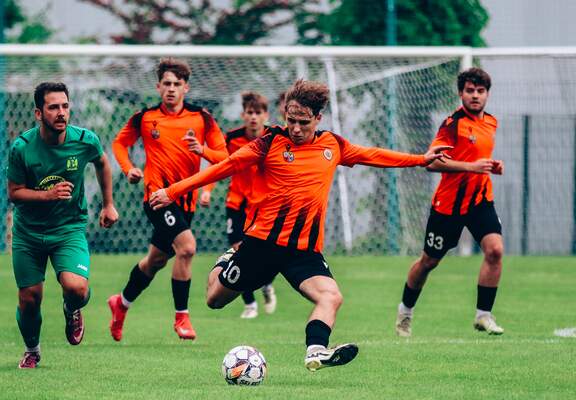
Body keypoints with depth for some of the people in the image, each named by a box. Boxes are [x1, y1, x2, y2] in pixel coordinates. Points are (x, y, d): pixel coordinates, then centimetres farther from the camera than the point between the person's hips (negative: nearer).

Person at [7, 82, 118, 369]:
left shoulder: (85, 141, -13)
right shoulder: (21, 148, -17)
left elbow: (102, 164, 11)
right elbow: (14, 193, -10)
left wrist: (108, 204, 15)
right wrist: (48, 194, -26)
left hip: (70, 229, 0)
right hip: (28, 232, 0)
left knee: (76, 288, -24)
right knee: (29, 299, 5)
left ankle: (72, 311, 15)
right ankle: (32, 351, 36)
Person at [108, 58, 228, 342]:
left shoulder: (201, 118, 2)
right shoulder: (144, 117, 0)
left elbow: (223, 157, 1)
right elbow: (120, 143, 16)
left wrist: (202, 150, -19)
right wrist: (128, 168, -2)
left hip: (186, 199, 4)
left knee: (156, 259, 17)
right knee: (186, 247, -25)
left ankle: (121, 303, 43)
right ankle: (181, 317, -14)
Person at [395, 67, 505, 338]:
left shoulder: (491, 123, 9)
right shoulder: (453, 123, -14)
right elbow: (433, 162, -21)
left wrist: (492, 166, 6)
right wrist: (471, 166, -29)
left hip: (481, 199, 5)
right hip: (449, 202, -5)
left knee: (494, 250, -17)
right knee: (429, 261, 9)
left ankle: (483, 315, -8)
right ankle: (405, 309, 33)